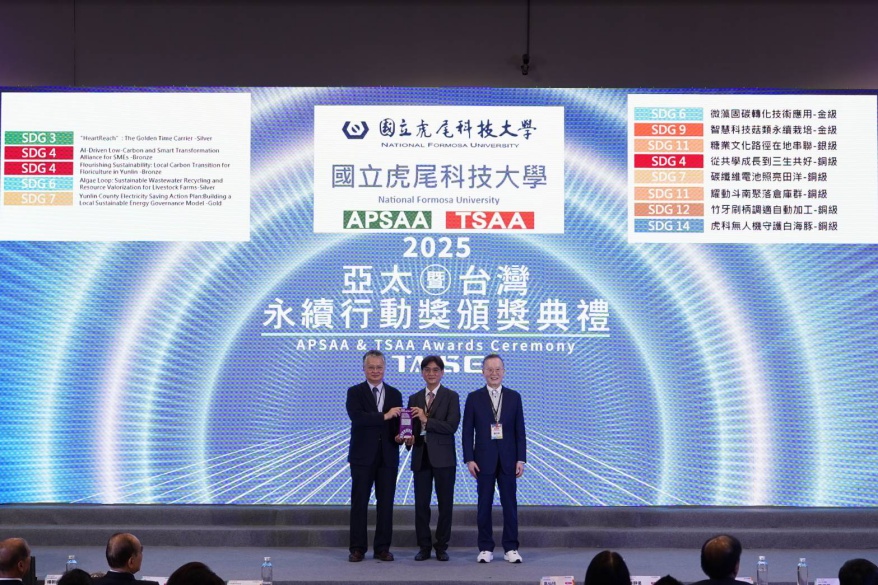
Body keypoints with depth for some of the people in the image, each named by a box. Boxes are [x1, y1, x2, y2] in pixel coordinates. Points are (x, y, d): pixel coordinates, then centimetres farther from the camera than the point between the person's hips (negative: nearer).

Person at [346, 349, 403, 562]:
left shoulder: (394, 394, 12)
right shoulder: (355, 392, 1)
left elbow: (398, 423, 10)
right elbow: (356, 417, -16)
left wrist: (400, 436, -12)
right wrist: (384, 416, -23)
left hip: (388, 456, 3)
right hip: (363, 456, -3)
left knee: (386, 503, 4)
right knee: (359, 503, 1)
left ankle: (382, 548, 10)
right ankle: (357, 548, 6)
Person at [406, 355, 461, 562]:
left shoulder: (451, 397, 0)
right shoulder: (414, 398, 12)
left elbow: (452, 426, -12)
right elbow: (410, 426, 11)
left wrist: (426, 420, -17)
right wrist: (408, 438, -11)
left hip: (443, 457, -3)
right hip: (420, 457, 3)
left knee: (445, 504, 2)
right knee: (421, 504, 4)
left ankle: (442, 547, 10)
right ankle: (424, 547, 11)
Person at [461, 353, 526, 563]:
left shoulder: (514, 397, 7)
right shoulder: (474, 398, 3)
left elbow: (520, 430, 5)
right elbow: (468, 431, 1)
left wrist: (521, 459, -1)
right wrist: (469, 459, -6)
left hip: (508, 459, 1)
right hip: (484, 459, -1)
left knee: (510, 504, 2)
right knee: (484, 505, 2)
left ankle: (511, 548, 7)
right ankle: (485, 548, 8)